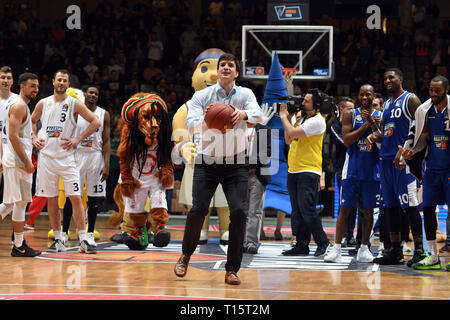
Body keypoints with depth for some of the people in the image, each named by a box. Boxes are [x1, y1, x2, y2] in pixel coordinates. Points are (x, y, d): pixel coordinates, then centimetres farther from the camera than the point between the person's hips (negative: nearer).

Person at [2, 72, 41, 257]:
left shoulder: (21, 106, 19)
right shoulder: (19, 106, -13)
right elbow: (13, 136, -20)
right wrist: (27, 161, -20)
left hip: (15, 161, 10)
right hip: (17, 161, -10)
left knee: (13, 202, 12)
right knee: (20, 201, -7)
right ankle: (19, 246, -4)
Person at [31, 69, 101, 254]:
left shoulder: (74, 104, -2)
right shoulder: (43, 104, 7)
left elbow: (96, 122, -4)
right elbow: (32, 121, 23)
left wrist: (78, 139, -9)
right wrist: (34, 138, 6)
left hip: (66, 158, -3)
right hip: (46, 157, 3)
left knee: (76, 198, -8)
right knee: (51, 200, 6)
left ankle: (83, 240, -7)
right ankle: (58, 240, 14)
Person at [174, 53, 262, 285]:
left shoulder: (245, 94, 4)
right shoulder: (202, 96, 2)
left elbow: (258, 115, -16)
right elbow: (191, 124, -12)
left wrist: (244, 114, -39)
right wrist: (205, 121, -35)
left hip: (236, 164, 0)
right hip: (207, 162, 0)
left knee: (239, 211, -13)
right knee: (198, 209, -11)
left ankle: (232, 270, -4)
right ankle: (185, 256, 16)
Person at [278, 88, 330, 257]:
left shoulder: (317, 121, -12)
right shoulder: (300, 118, 15)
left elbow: (292, 133, -19)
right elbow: (289, 140, 18)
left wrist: (284, 117, -4)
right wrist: (288, 118, 11)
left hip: (309, 171, -9)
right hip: (293, 170, 9)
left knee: (307, 209, -12)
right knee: (297, 211, 8)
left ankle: (322, 242, -1)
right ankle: (301, 245, 13)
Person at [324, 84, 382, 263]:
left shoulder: (380, 116, 6)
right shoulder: (350, 115, 3)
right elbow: (347, 140, -9)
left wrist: (372, 122, -15)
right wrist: (366, 125, -15)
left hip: (372, 169, 1)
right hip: (352, 168, -1)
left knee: (368, 210, 6)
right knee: (345, 208, -3)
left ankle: (364, 248, 14)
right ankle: (336, 248, -2)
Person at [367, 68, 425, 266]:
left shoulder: (410, 100, -5)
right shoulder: (387, 104, 20)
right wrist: (374, 136, 2)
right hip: (386, 158, 8)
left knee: (409, 205, -10)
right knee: (391, 206, 8)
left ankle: (419, 250, -8)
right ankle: (395, 251, 13)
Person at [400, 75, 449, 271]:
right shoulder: (424, 110, 6)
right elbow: (417, 135, 15)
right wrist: (408, 150, -2)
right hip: (432, 168, 5)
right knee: (428, 209, 2)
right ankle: (433, 257, 9)